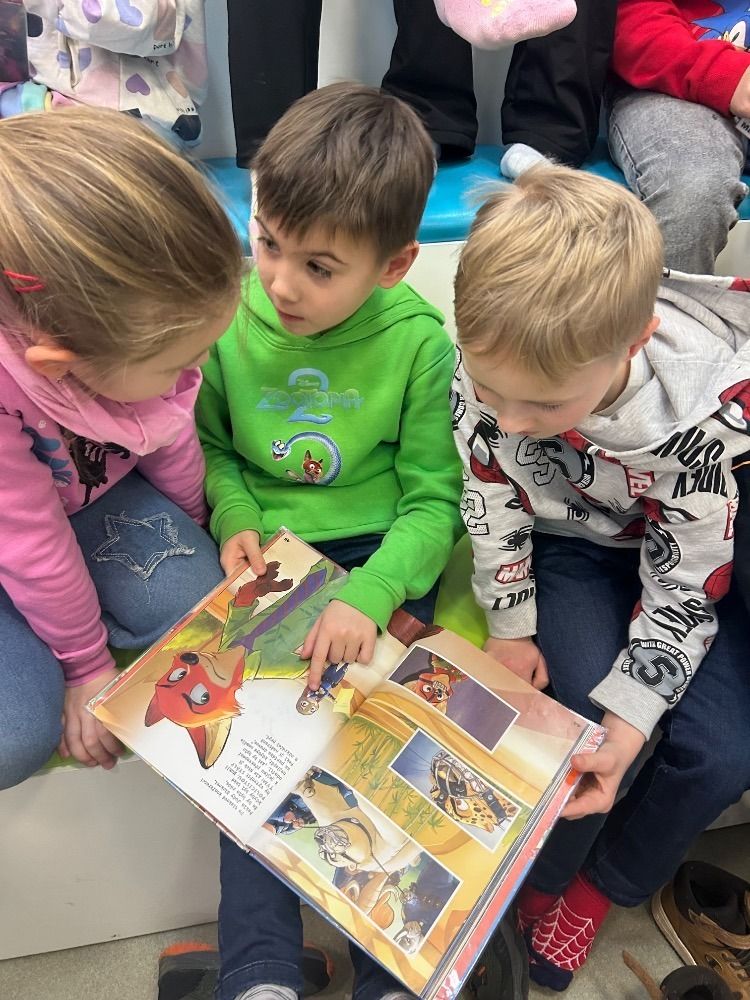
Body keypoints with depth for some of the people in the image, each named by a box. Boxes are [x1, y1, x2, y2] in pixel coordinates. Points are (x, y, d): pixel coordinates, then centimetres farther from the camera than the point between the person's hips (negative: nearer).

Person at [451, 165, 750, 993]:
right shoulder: (491, 365, -29)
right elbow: (490, 499, -12)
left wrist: (629, 720, -27)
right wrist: (510, 625, -8)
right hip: (573, 542, 1)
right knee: (579, 713, -22)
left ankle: (604, 884, 15)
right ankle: (538, 881, 11)